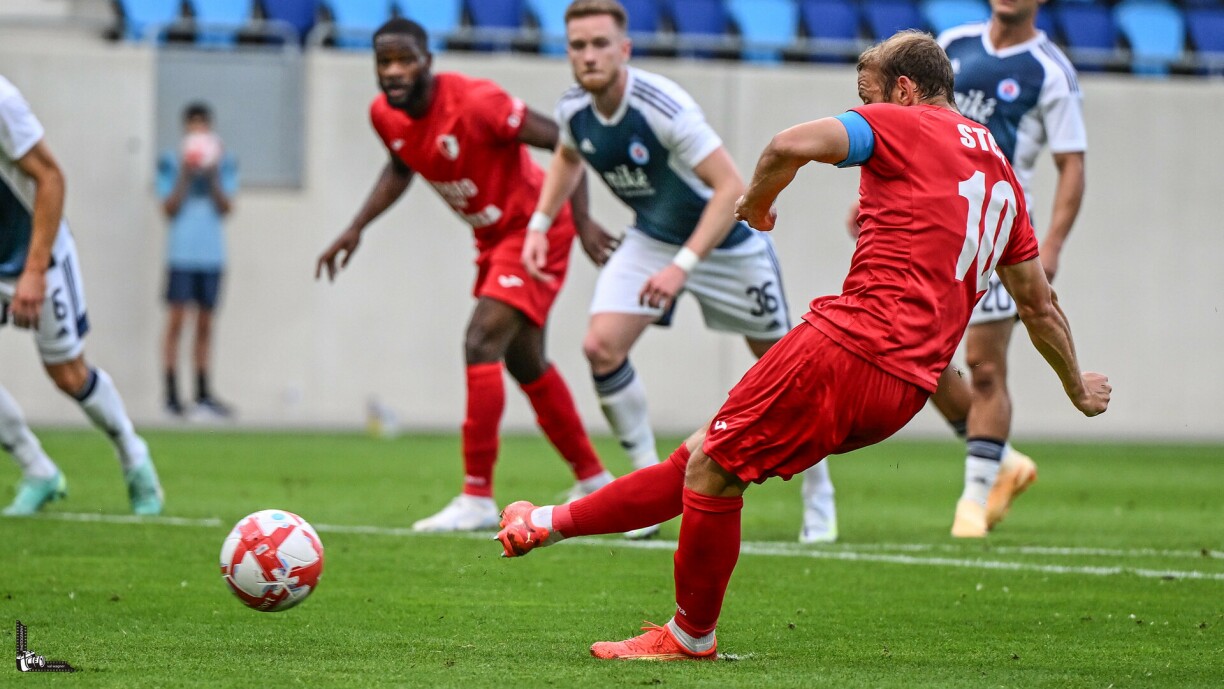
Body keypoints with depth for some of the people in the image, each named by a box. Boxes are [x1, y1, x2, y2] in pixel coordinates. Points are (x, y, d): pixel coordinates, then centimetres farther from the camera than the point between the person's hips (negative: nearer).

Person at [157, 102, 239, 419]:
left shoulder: (224, 163, 7)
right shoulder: (171, 163, 1)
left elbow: (226, 208, 0)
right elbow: (169, 208, -5)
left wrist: (213, 177, -12)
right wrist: (185, 176, -15)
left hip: (212, 253, 3)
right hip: (181, 252, -3)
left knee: (206, 322, 7)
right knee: (176, 319, -6)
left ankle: (203, 394, 11)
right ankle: (172, 394, -5)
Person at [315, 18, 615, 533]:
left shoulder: (474, 102, -29)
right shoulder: (385, 115, -7)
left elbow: (562, 142, -23)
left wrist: (581, 220, -25)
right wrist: (355, 230, 9)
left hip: (534, 230, -9)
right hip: (492, 239, 9)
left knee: (481, 342, -20)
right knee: (525, 362, 17)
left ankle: (478, 498, -17)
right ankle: (593, 481, 34)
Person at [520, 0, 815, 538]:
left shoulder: (664, 106, -33)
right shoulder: (574, 109, -13)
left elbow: (733, 188, -32)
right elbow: (568, 157, 14)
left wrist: (683, 265, -37)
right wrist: (539, 224, 4)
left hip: (725, 238, -5)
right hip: (651, 237, 5)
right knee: (601, 345, -15)